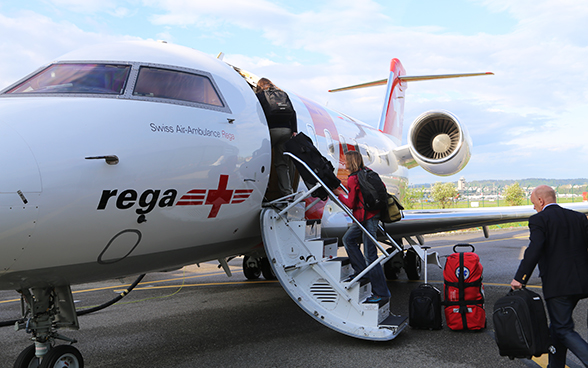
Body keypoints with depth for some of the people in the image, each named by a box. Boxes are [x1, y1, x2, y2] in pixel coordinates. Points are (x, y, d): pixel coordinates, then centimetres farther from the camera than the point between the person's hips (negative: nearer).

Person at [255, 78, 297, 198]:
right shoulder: (284, 94, 21)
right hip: (286, 131, 4)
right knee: (283, 163, 8)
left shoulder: (259, 95, 10)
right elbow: (292, 113, 14)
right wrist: (294, 130, 11)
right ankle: (287, 192, 3)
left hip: (270, 130, -4)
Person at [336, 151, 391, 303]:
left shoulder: (352, 179, -16)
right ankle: (361, 271, 24)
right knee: (348, 239, 22)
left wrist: (339, 194, 2)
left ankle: (381, 292, 1)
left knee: (370, 255, -5)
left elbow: (351, 204, -13)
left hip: (366, 218, -10)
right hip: (372, 213, 10)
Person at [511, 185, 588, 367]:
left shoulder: (539, 219, -8)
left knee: (563, 330, 1)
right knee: (558, 326, 19)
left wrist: (519, 278, -15)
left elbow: (533, 251, -18)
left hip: (557, 284, -7)